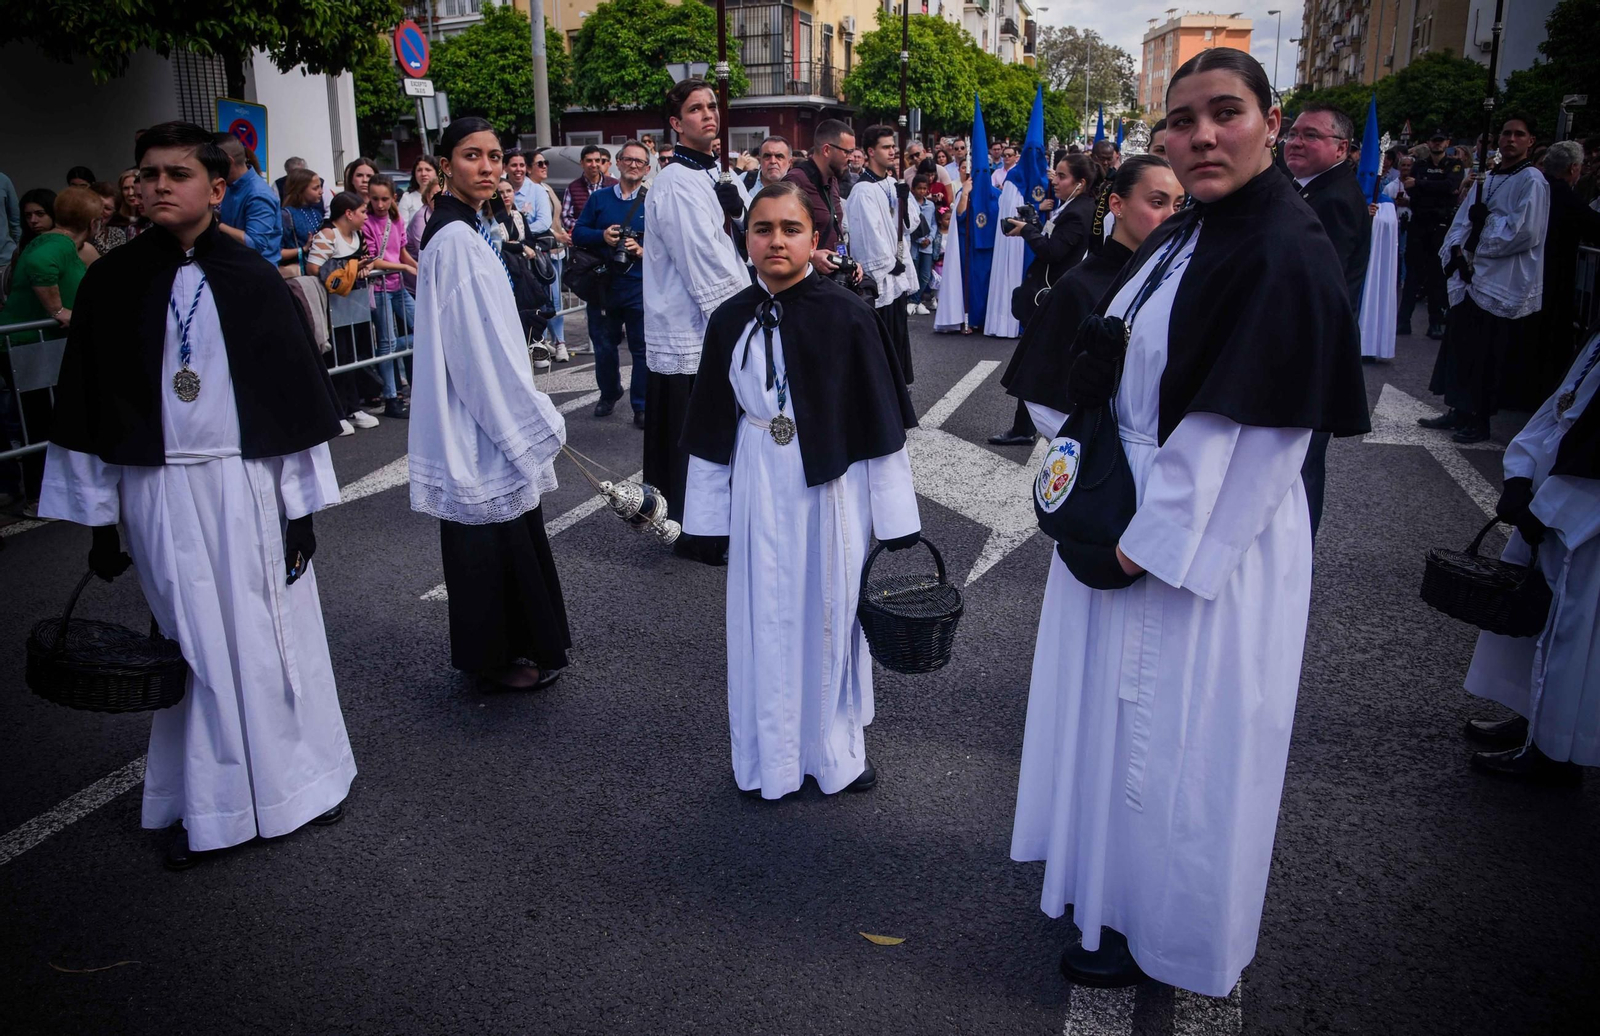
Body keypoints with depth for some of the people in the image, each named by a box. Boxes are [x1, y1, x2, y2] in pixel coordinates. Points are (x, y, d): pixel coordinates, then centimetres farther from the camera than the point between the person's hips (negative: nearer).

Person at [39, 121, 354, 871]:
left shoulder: (252, 279, -1)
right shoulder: (113, 281, 1)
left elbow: (296, 393, 0)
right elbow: (87, 402, 4)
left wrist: (302, 507, -1)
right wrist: (100, 515, 3)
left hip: (250, 484, 0)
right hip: (158, 492, 1)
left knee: (271, 635, 8)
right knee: (193, 646, 7)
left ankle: (299, 776, 27)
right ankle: (207, 805, 22)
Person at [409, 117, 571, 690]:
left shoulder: (468, 229, 12)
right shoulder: (456, 240, -19)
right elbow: (479, 347, -21)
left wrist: (530, 414, 19)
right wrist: (537, 423, -14)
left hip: (483, 417, 10)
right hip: (480, 421, -10)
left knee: (507, 535, 17)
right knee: (490, 540, 2)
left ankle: (518, 647, 30)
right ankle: (497, 656, 17)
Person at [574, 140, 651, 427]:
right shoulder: (599, 198, 9)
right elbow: (578, 234, 9)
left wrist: (644, 251, -19)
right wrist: (602, 236, -10)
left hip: (641, 286, -3)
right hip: (603, 283, 3)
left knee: (642, 347, 0)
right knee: (603, 345, 13)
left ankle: (642, 406, 10)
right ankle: (609, 394, 34)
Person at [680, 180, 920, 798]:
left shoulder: (846, 316, -8)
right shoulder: (730, 321, 2)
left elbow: (880, 420, -6)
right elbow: (713, 428, 7)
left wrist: (895, 515, -6)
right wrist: (707, 514, 7)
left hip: (832, 488, -2)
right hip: (758, 491, 3)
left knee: (831, 615, 10)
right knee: (764, 622, 10)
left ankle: (837, 748, 30)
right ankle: (767, 757, 27)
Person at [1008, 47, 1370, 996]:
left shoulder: (1285, 254, -19)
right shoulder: (1179, 239, 8)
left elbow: (1251, 430, -22)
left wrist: (1153, 542, -18)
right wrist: (1098, 499, 7)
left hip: (1205, 541, -9)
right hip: (1134, 519, 9)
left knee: (1176, 737, 7)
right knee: (1124, 712, 21)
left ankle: (1160, 929, 29)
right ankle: (1118, 875, 43)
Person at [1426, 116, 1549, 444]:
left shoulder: (1532, 181, -9)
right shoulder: (1487, 179, 15)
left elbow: (1525, 232, -18)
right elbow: (1463, 220, 11)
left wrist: (1485, 220, -8)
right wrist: (1456, 250, -6)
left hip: (1505, 284, -7)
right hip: (1471, 277, 7)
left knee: (1489, 356, 0)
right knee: (1461, 346, 11)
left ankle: (1479, 420, 11)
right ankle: (1459, 410, 22)